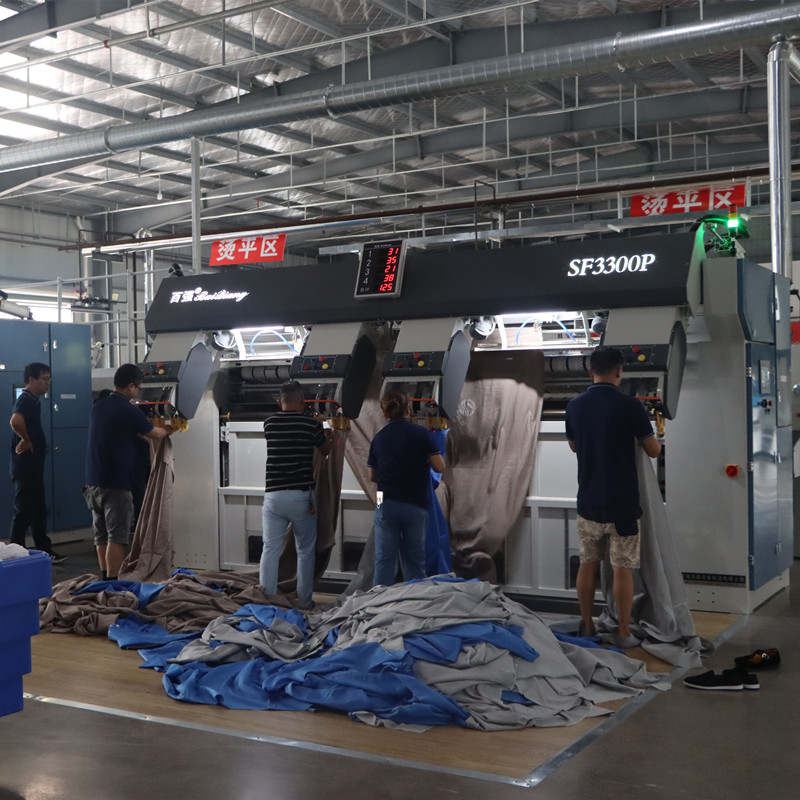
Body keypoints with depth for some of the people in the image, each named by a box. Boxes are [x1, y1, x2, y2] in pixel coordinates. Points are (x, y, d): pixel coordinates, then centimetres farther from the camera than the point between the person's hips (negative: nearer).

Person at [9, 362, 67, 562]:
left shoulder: (33, 400, 14)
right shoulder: (25, 400, -17)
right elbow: (15, 421, -37)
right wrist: (26, 441, -23)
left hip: (34, 466, 10)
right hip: (25, 467, -10)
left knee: (39, 511, 15)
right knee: (24, 512, -2)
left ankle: (45, 551, 22)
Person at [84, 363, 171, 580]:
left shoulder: (98, 406, 10)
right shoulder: (128, 411, -13)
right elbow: (154, 434, 1)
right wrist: (167, 430, 23)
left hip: (93, 481, 8)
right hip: (116, 483, -8)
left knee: (101, 536, 14)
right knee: (116, 538, -4)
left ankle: (104, 579, 21)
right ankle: (112, 583, -5)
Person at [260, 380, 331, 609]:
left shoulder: (269, 423, 3)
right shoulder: (311, 424, -3)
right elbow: (325, 450, 15)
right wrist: (326, 435, 39)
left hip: (273, 494, 2)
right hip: (301, 496, -2)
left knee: (270, 549, 5)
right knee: (305, 551, 10)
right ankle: (304, 601, 15)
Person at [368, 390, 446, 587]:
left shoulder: (379, 438, 2)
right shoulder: (422, 433, -5)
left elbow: (372, 476, 9)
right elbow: (440, 467, -5)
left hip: (386, 505, 1)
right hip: (416, 504, -1)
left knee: (384, 560, 3)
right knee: (415, 561, 8)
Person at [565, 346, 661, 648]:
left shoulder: (575, 406, 0)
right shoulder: (629, 406, -13)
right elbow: (654, 451, -4)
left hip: (588, 502, 4)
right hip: (622, 503, -4)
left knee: (587, 564, 14)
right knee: (622, 568, 3)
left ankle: (587, 628, 21)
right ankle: (623, 634, 9)